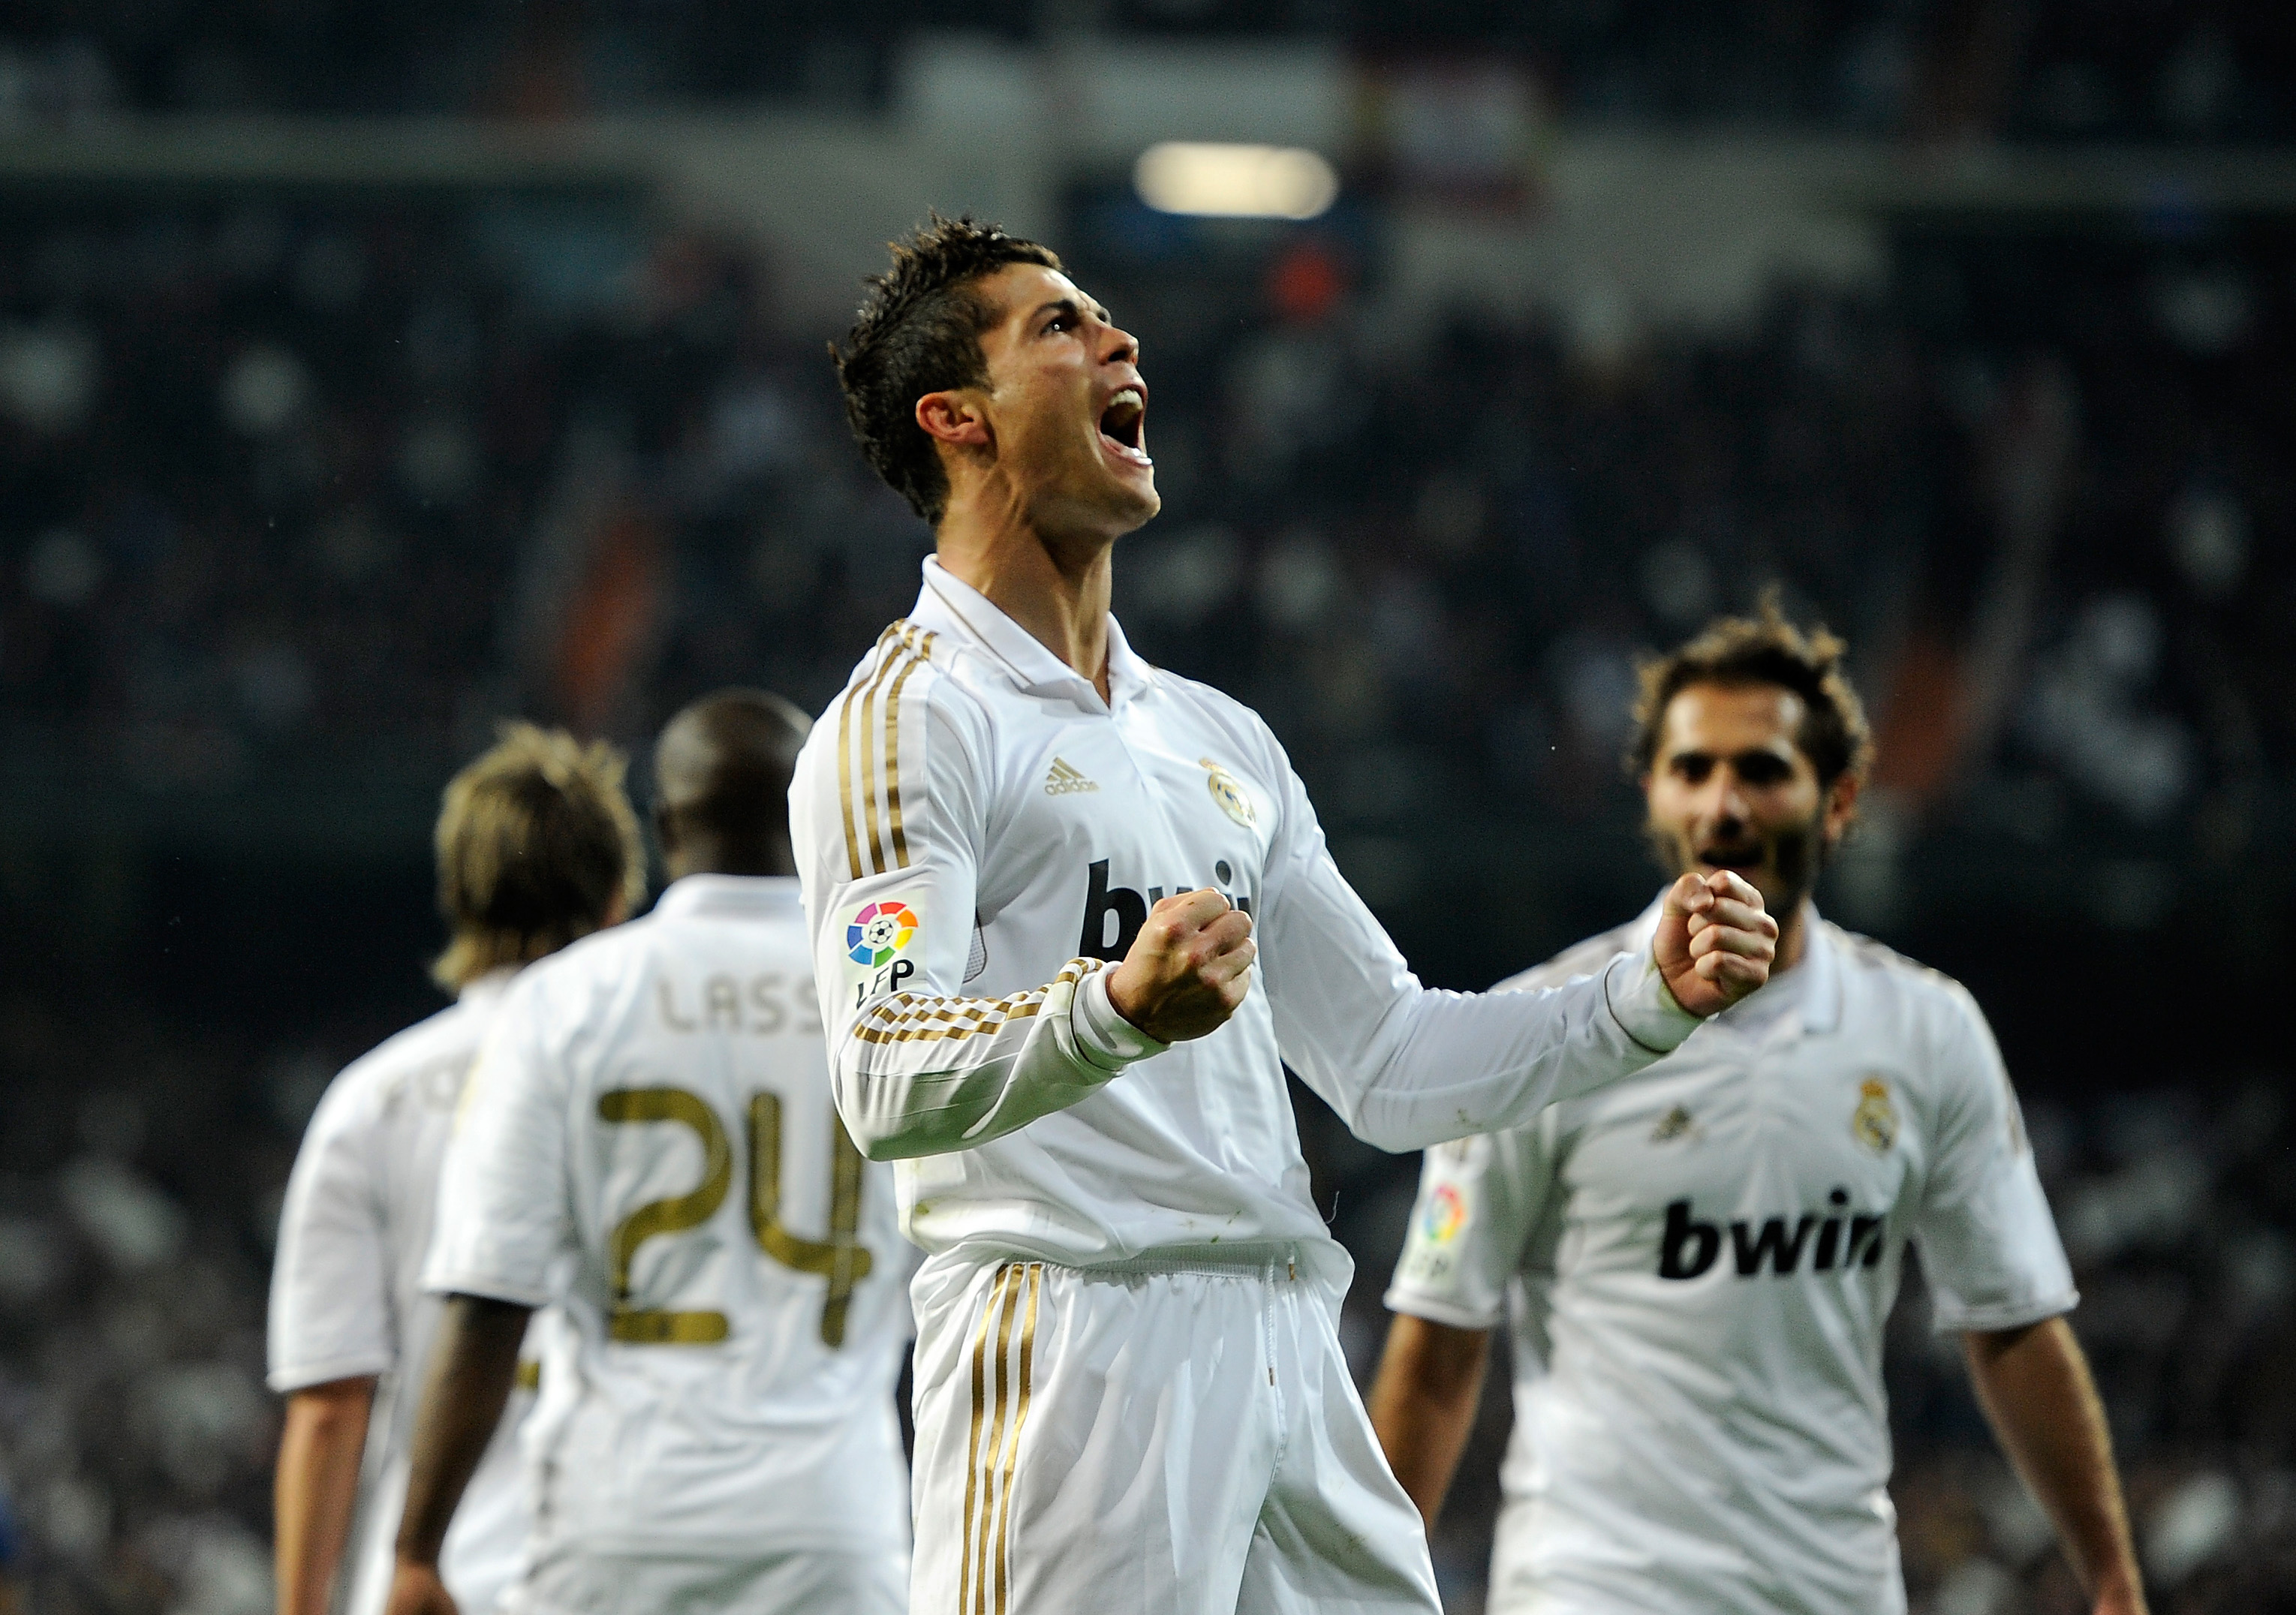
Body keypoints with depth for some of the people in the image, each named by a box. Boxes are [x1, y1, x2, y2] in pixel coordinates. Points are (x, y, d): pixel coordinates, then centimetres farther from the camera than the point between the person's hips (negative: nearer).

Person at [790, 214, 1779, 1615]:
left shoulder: (1221, 737, 24)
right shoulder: (911, 719, -2)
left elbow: (1388, 1061, 25)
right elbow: (885, 1083, -16)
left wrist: (1648, 1000, 13)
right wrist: (1116, 1010, -33)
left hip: (1291, 1344, 7)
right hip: (1074, 1339, -7)